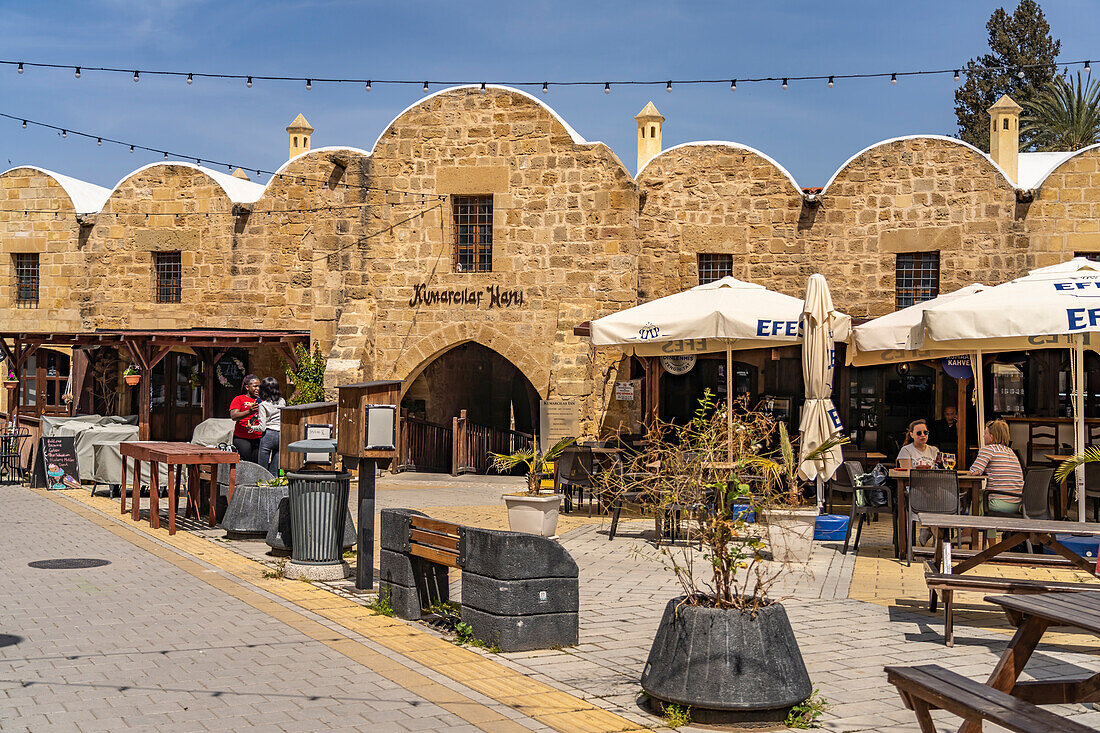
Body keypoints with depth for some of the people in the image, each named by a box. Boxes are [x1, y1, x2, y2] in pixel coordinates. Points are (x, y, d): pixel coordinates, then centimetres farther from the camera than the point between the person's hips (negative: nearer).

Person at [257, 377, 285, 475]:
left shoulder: (263, 405, -7)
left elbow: (262, 427, -9)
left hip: (268, 435, -4)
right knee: (274, 471, 9)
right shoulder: (282, 402, 6)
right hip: (281, 435, 4)